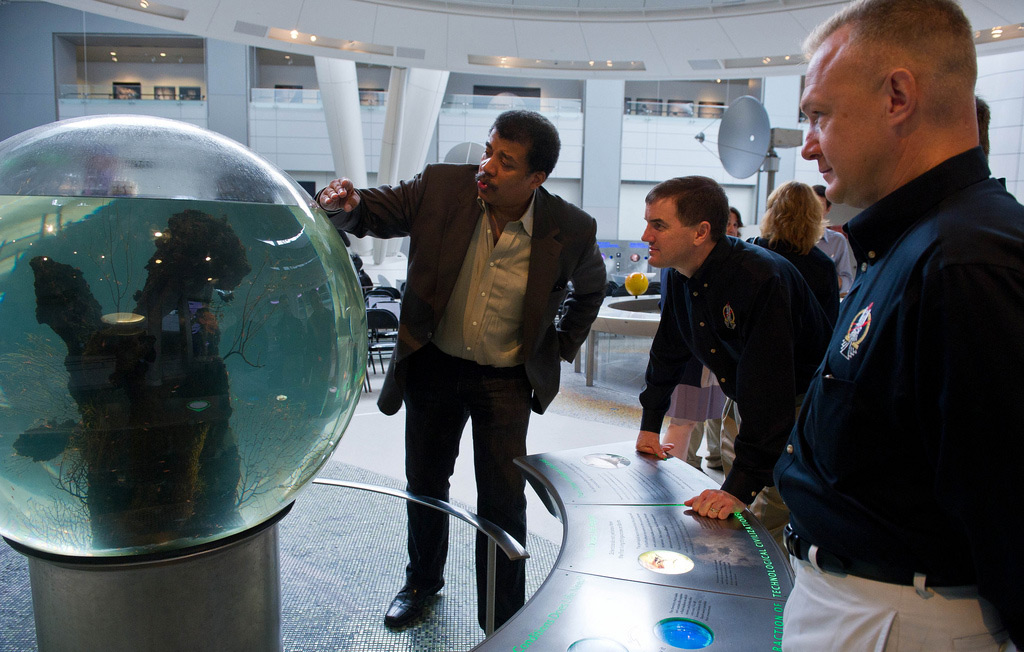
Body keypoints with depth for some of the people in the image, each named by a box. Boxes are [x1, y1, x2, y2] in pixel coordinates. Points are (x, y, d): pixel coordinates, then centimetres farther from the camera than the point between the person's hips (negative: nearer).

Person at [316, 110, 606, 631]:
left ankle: (504, 624, 25)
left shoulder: (571, 230, -15)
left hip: (507, 379, -2)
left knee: (502, 503, 1)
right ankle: (423, 579, 47)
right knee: (424, 481, 19)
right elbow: (374, 211, -5)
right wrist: (346, 205, -29)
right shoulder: (440, 187, -14)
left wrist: (561, 350, 4)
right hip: (433, 367, 3)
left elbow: (590, 289, 6)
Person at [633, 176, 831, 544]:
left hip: (800, 408, -7)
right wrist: (649, 425, 11)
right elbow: (667, 352, 10)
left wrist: (741, 487, -37)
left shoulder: (760, 278, -32)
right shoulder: (678, 277, -5)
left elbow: (768, 390, -35)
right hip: (746, 405, 7)